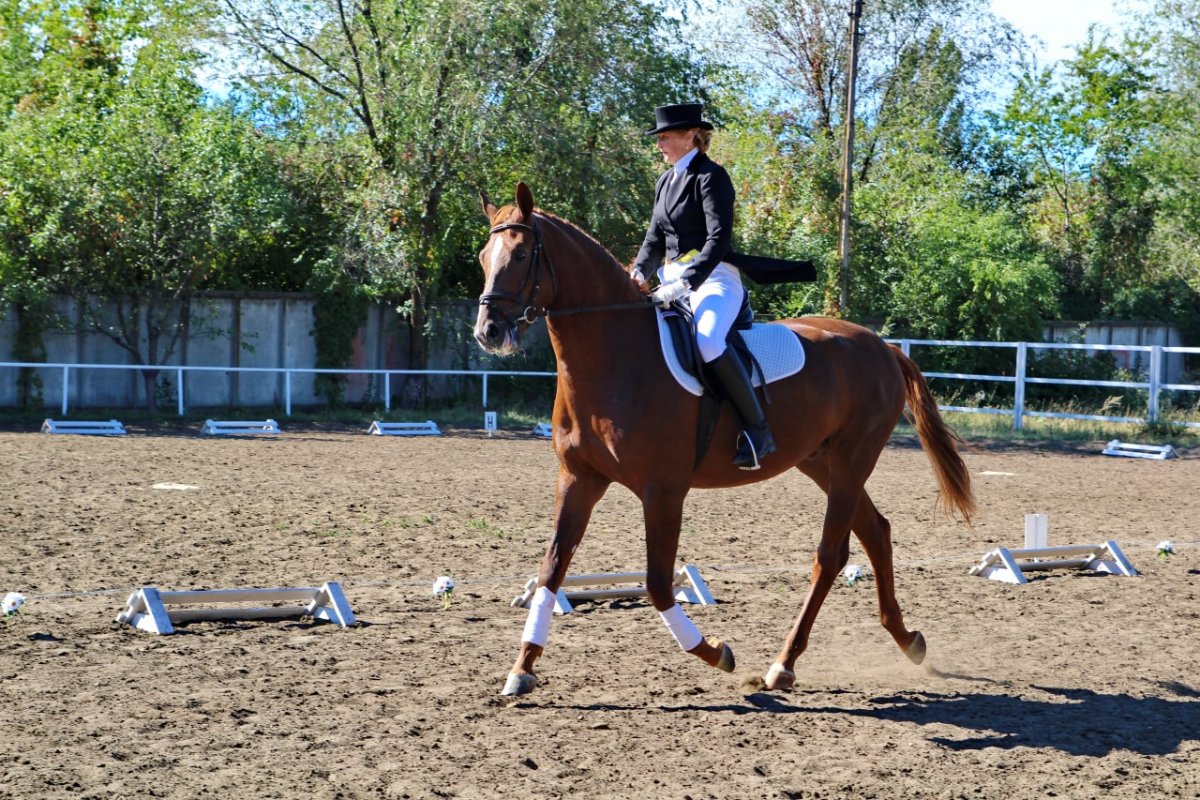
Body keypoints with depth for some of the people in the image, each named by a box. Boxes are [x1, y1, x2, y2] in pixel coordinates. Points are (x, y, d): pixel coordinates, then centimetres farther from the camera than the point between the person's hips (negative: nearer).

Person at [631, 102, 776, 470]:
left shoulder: (711, 177, -8)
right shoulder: (665, 181, 18)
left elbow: (719, 238, -18)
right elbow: (655, 238, 19)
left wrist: (687, 283, -29)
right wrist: (639, 272, -2)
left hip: (713, 278, -9)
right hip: (673, 282, 10)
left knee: (707, 340, -36)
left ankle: (758, 429, -28)